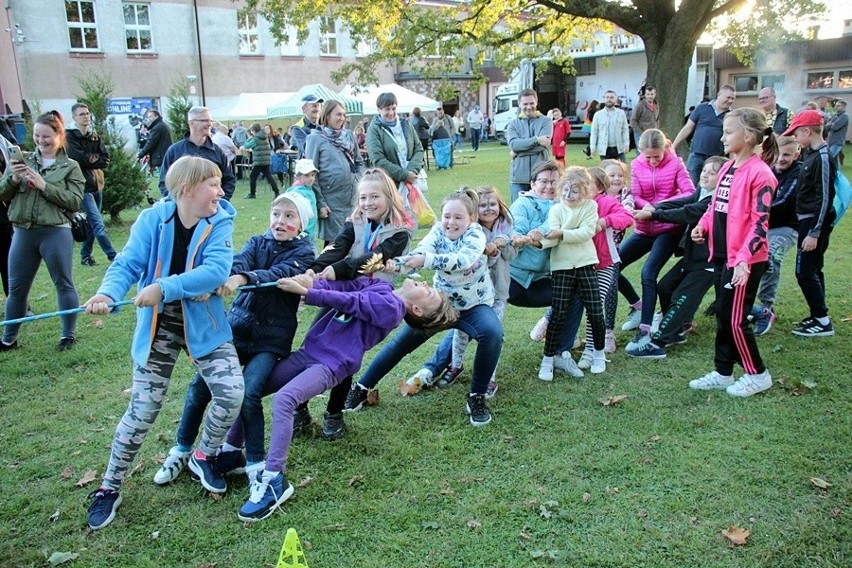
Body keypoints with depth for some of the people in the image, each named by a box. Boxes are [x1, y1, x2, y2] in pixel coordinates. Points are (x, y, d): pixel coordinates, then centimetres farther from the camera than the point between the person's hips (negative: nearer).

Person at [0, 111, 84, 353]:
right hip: (23, 233, 4)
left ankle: (68, 335, 18)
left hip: (56, 233, -4)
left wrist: (44, 186, -16)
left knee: (64, 285, 5)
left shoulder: (70, 167, 1)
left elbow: (75, 201, -9)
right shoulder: (23, 161, 9)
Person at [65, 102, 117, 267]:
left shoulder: (95, 136, 12)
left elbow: (106, 160, 3)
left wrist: (89, 159, -10)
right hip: (83, 186, -6)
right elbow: (80, 158, -17)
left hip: (97, 185, 6)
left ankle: (85, 256, 22)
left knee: (91, 224, 12)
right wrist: (96, 157, -4)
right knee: (98, 224, -12)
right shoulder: (69, 136, -5)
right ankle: (113, 256, -10)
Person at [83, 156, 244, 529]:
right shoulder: (153, 219, -10)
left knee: (232, 393, -9)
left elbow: (217, 270, -25)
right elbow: (127, 264, -14)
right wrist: (107, 293, -36)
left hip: (204, 325, 1)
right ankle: (110, 487, 25)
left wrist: (163, 288, -32)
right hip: (158, 328, -1)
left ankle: (204, 457, 22)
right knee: (142, 410, 3)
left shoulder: (220, 222, -10)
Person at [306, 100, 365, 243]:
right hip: (331, 201, -5)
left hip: (353, 198, 5)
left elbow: (359, 162, 19)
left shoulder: (348, 135, 10)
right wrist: (320, 203, -12)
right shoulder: (316, 138, -4)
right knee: (334, 241, 1)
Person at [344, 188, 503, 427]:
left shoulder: (476, 234, -19)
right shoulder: (438, 231, -8)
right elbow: (419, 252, -29)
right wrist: (396, 263, -51)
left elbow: (465, 259, -42)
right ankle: (362, 387, 15)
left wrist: (427, 260, -57)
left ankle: (477, 396, -14)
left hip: (474, 306, -3)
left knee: (493, 333, -32)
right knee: (402, 340, -2)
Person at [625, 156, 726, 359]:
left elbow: (686, 214, -27)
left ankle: (656, 344, -12)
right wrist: (654, 208, -23)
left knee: (681, 298, -12)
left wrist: (653, 214, -27)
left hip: (708, 262, -9)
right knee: (665, 287, 10)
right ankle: (677, 331, 24)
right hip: (692, 255, 9)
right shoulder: (700, 194, 7)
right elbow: (681, 203, -6)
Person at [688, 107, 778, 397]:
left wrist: (744, 260, -23)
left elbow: (760, 223, -19)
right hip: (722, 255, 8)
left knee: (735, 320, 0)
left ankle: (757, 375, 19)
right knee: (723, 316, 15)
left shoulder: (759, 173, -16)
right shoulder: (727, 167, 10)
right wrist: (703, 226, 1)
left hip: (745, 260, -8)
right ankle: (723, 373, 27)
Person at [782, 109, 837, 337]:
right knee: (812, 270, 15)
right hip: (809, 221, 10)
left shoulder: (822, 158, -17)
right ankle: (818, 317, 24)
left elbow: (825, 198, -19)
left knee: (805, 271, -7)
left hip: (815, 222, -10)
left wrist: (814, 233, -20)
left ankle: (823, 322, 0)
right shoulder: (812, 155, 10)